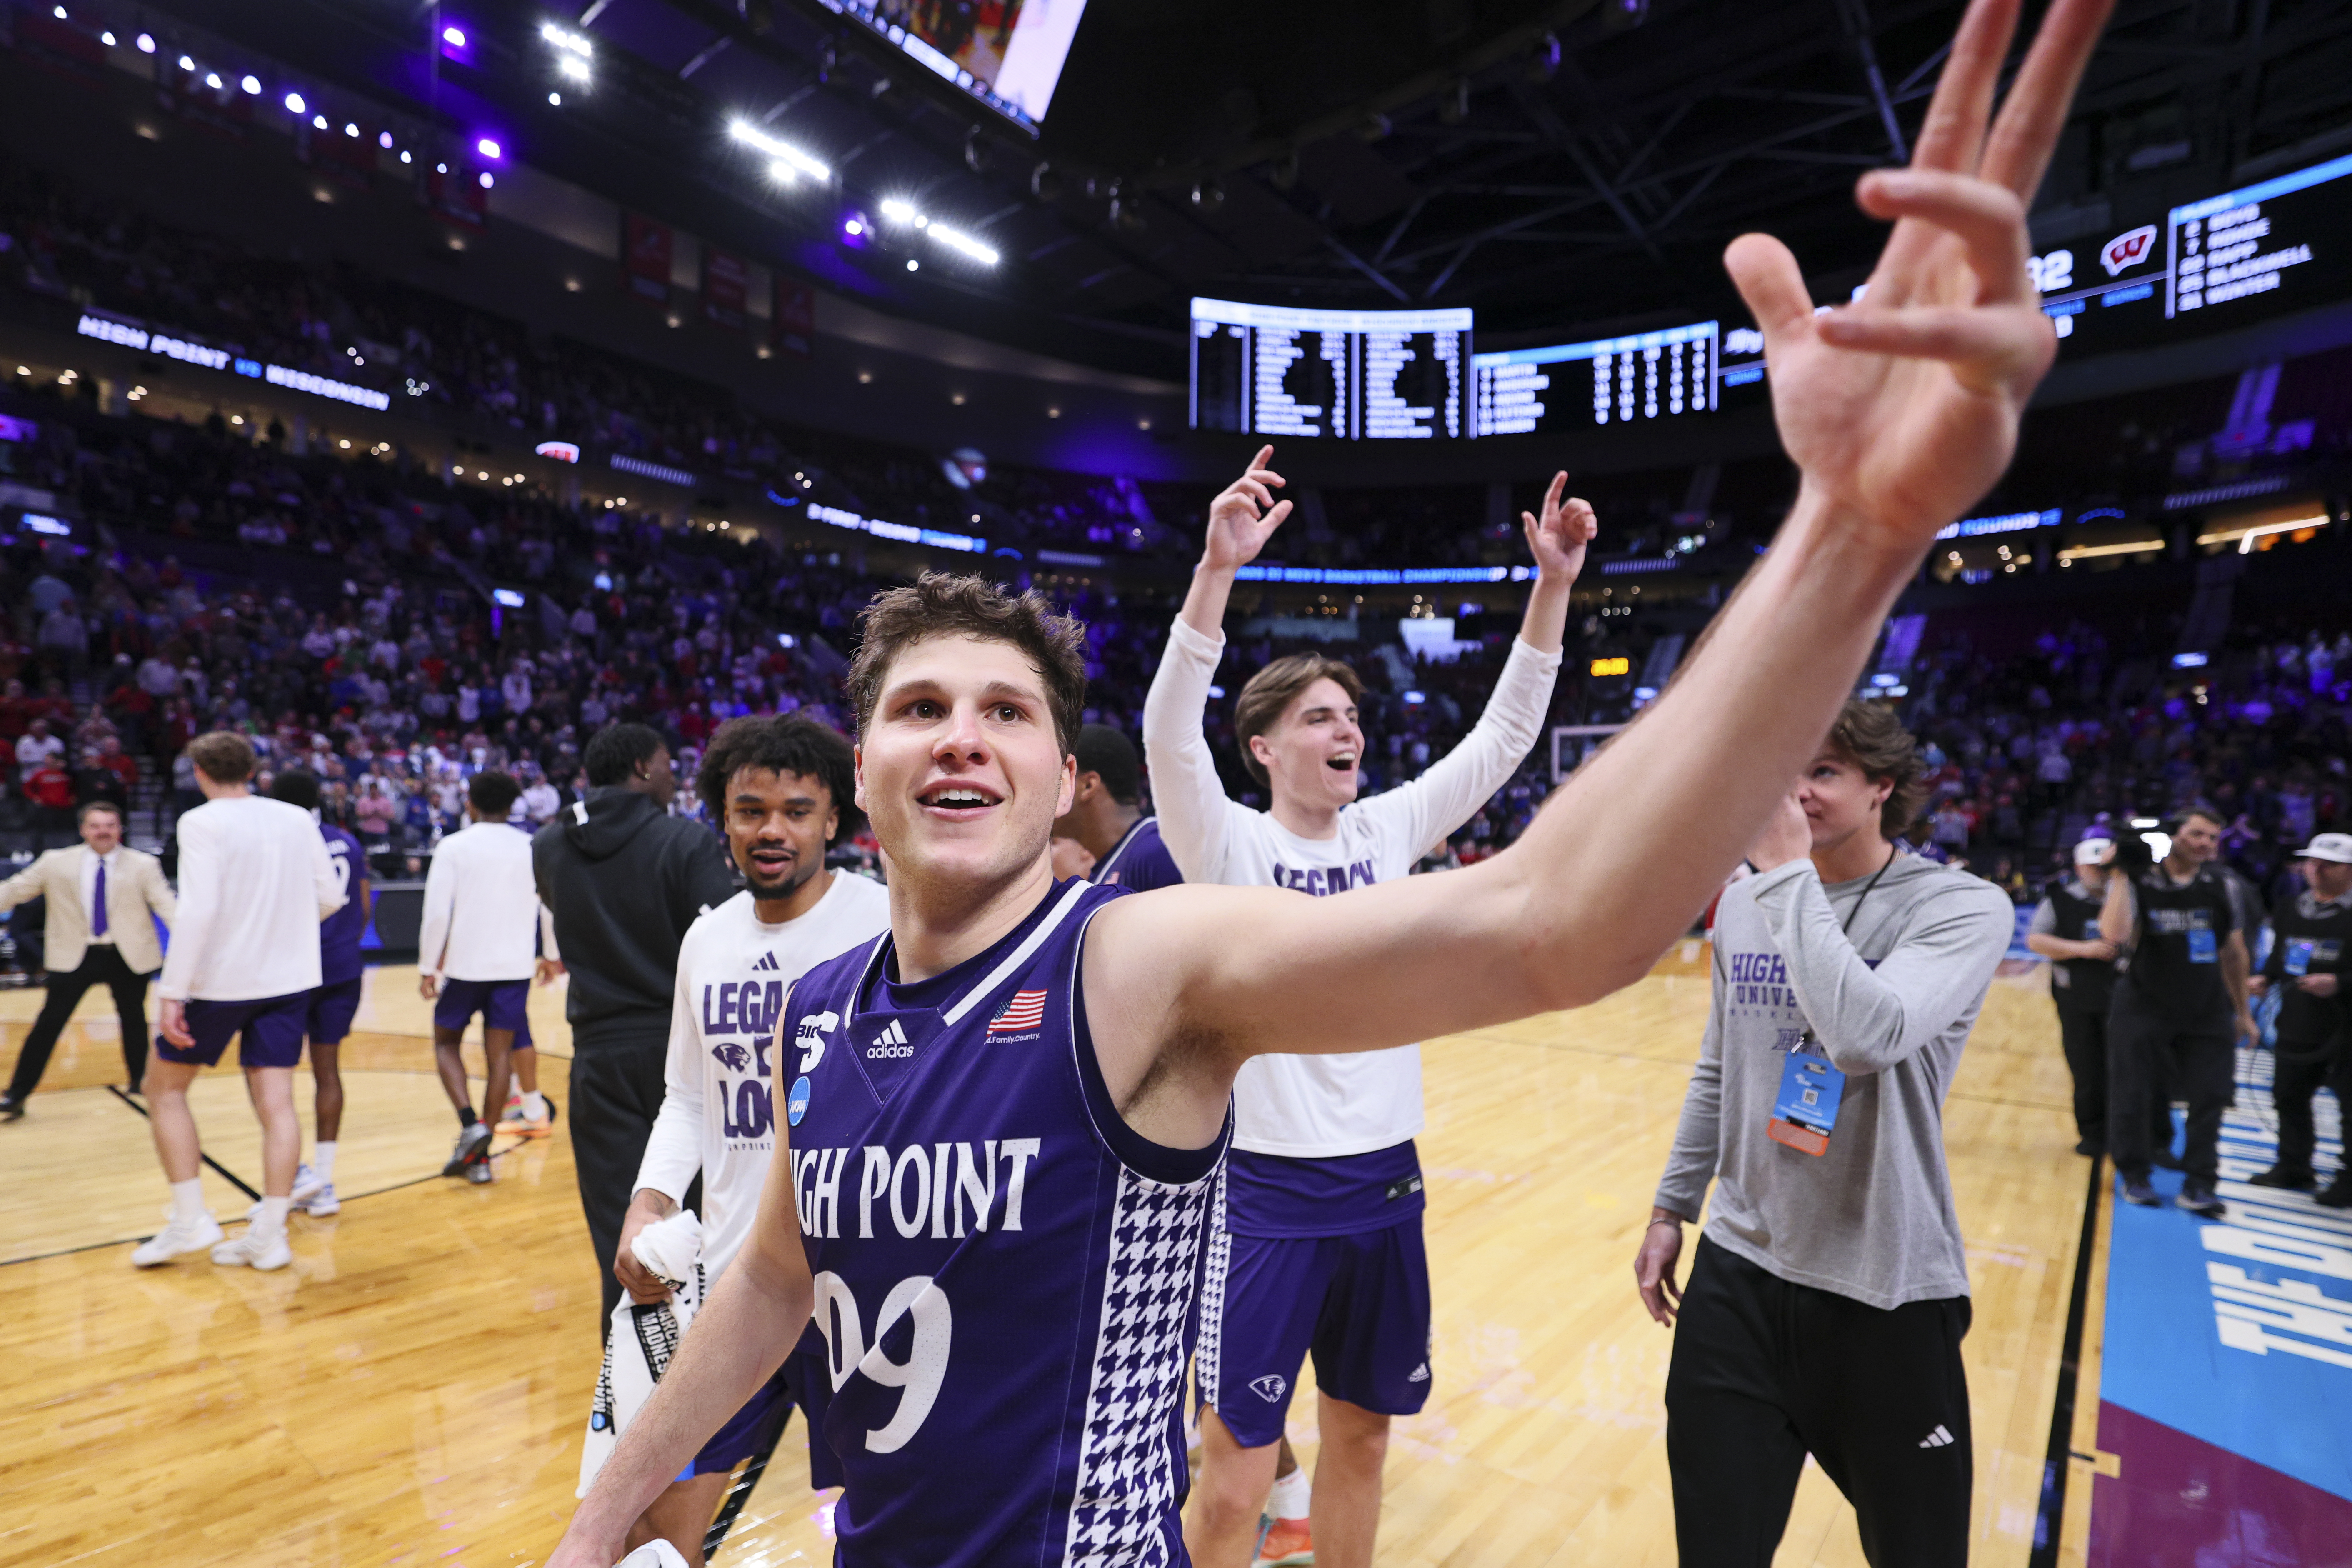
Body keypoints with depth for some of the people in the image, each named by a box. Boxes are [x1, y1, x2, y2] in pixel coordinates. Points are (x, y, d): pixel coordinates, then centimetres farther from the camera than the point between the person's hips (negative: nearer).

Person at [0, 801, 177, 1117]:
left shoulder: (143, 865, -4)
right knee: (49, 1023, -1)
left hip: (129, 956, 0)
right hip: (76, 956, 0)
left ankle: (140, 1082, 31)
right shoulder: (56, 863, 1)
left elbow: (166, 905, -10)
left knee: (134, 1020, 13)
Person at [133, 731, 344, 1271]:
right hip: (291, 979, 4)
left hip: (221, 981, -4)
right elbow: (331, 896, 7)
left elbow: (198, 910, -19)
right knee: (276, 1102, 4)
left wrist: (171, 992, -17)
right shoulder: (297, 818, 5)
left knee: (165, 1088, 16)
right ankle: (270, 1236, 6)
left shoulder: (202, 822, -10)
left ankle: (190, 1220, 13)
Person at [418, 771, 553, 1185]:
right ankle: (480, 1157, 9)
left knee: (446, 1042, 17)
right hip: (515, 966, 2)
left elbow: (437, 913, -10)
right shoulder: (531, 847, 3)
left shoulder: (454, 846, -5)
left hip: (465, 964, -2)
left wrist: (427, 967, -1)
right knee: (499, 1055, 8)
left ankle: (470, 1124, -4)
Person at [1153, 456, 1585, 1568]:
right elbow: (1169, 737, -27)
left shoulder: (1386, 831, 3)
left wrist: (1553, 585, -9)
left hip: (1385, 1184, 5)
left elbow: (1504, 735, 0)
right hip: (1268, 1194, -4)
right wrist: (1218, 571, -38)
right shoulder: (1227, 847, -10)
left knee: (1360, 1439, 21)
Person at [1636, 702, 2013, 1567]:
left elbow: (1870, 1035, -32)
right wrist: (1672, 1207, 14)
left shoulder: (1964, 907, -12)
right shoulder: (1744, 902, 3)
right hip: (1737, 1270, 4)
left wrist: (1787, 873, -25)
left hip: (1886, 1290, -3)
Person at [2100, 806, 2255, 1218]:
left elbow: (2234, 953, 12)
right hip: (2144, 1010, -4)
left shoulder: (2219, 887, 4)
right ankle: (2135, 1176, 21)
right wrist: (2122, 874, -25)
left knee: (2211, 1098, 2)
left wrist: (2243, 1011, 13)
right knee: (2133, 1099, 3)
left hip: (2207, 1014, 4)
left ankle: (2198, 1186, 14)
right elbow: (2114, 933, -28)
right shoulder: (2137, 883, -9)